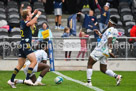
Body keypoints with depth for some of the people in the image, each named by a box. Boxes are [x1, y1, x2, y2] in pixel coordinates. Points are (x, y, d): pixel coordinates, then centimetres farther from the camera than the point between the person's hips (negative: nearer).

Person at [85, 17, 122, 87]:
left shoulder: (110, 30, -12)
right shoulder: (116, 32, 15)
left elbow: (110, 40, -28)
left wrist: (109, 50, -39)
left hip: (100, 49, -8)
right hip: (105, 52, 8)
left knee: (89, 64, 4)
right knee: (103, 70, 13)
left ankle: (89, 82, -2)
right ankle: (117, 76, -6)